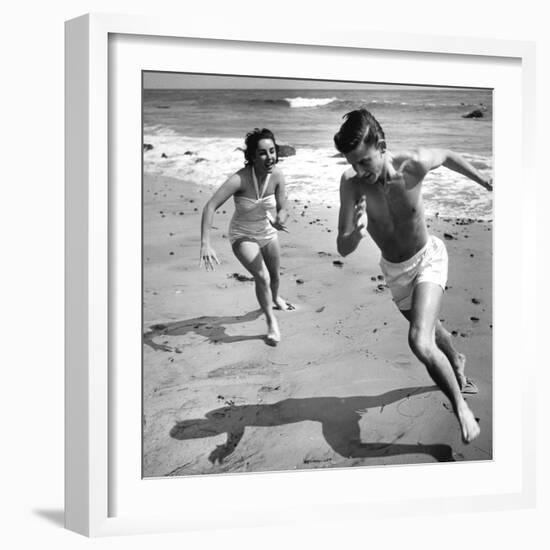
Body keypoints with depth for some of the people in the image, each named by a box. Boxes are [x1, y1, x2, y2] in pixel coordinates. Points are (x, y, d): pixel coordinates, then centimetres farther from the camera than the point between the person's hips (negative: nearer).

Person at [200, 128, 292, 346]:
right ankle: (271, 322, 0)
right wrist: (205, 244, -46)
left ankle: (275, 299, 58)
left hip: (268, 232, 4)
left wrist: (279, 220, -35)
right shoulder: (240, 179, -34)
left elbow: (282, 209, -10)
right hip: (243, 236, -4)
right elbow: (210, 207, -39)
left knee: (274, 274, 23)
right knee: (262, 277, -21)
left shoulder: (277, 176, -20)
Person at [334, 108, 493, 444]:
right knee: (431, 329, 28)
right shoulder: (351, 183, -26)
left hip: (427, 259, -3)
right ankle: (456, 362, 60)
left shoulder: (414, 165, -28)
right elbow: (343, 250, -26)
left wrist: (486, 183, 9)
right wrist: (356, 233, -48)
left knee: (421, 343, -25)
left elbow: (447, 156, -3)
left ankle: (462, 408, -6)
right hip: (393, 270, 3)